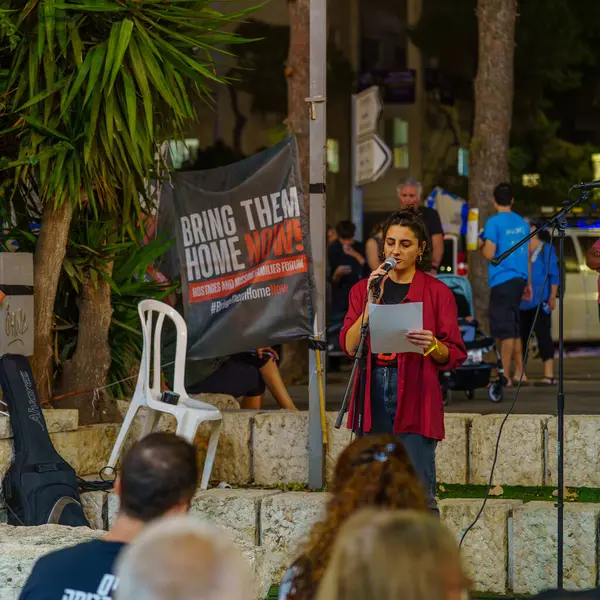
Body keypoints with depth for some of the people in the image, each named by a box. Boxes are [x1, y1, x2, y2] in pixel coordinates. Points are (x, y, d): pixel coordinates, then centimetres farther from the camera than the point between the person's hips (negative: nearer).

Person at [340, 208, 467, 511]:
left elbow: (455, 355, 2)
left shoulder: (437, 292, 4)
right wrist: (371, 302, -8)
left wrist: (432, 346, -19)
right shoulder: (363, 290, 14)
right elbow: (349, 346, 2)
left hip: (415, 394, -3)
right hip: (372, 393, 3)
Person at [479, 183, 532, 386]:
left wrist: (481, 244, 7)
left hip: (502, 280, -7)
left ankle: (505, 377, -9)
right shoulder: (522, 223, 12)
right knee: (514, 329, 16)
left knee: (505, 331, -7)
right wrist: (528, 283, 24)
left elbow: (489, 254, -14)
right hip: (519, 279, 7)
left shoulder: (494, 223, -9)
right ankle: (520, 373, 18)